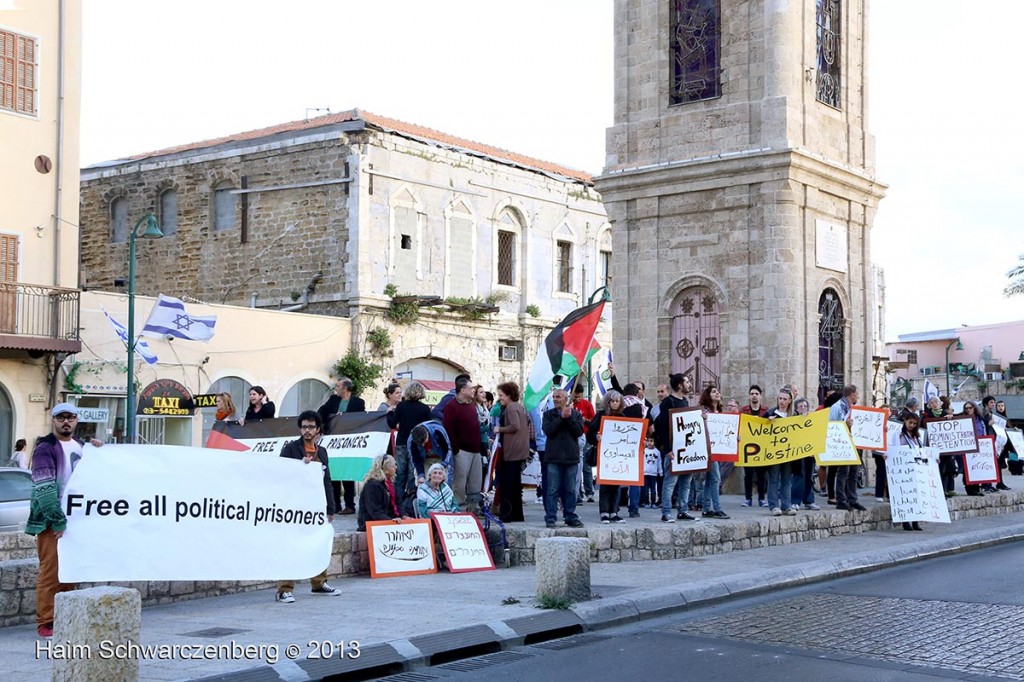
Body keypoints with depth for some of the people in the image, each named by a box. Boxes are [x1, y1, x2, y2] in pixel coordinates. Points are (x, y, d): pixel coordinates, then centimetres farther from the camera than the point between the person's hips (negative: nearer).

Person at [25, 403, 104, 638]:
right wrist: (58, 521, -20)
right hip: (51, 521, -6)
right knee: (50, 572, -7)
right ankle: (46, 624, -3)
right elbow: (45, 488, -15)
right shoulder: (45, 448, -6)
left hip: (76, 519, 7)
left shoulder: (81, 446, 15)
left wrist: (98, 450, 9)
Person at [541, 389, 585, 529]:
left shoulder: (576, 414, 9)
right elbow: (548, 430, -9)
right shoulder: (549, 414, 7)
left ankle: (570, 517, 13)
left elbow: (579, 431, -4)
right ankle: (550, 518, 0)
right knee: (552, 490, -3)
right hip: (553, 457, -1)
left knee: (570, 490, 7)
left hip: (571, 457, 1)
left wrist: (569, 418, -12)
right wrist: (561, 417, -12)